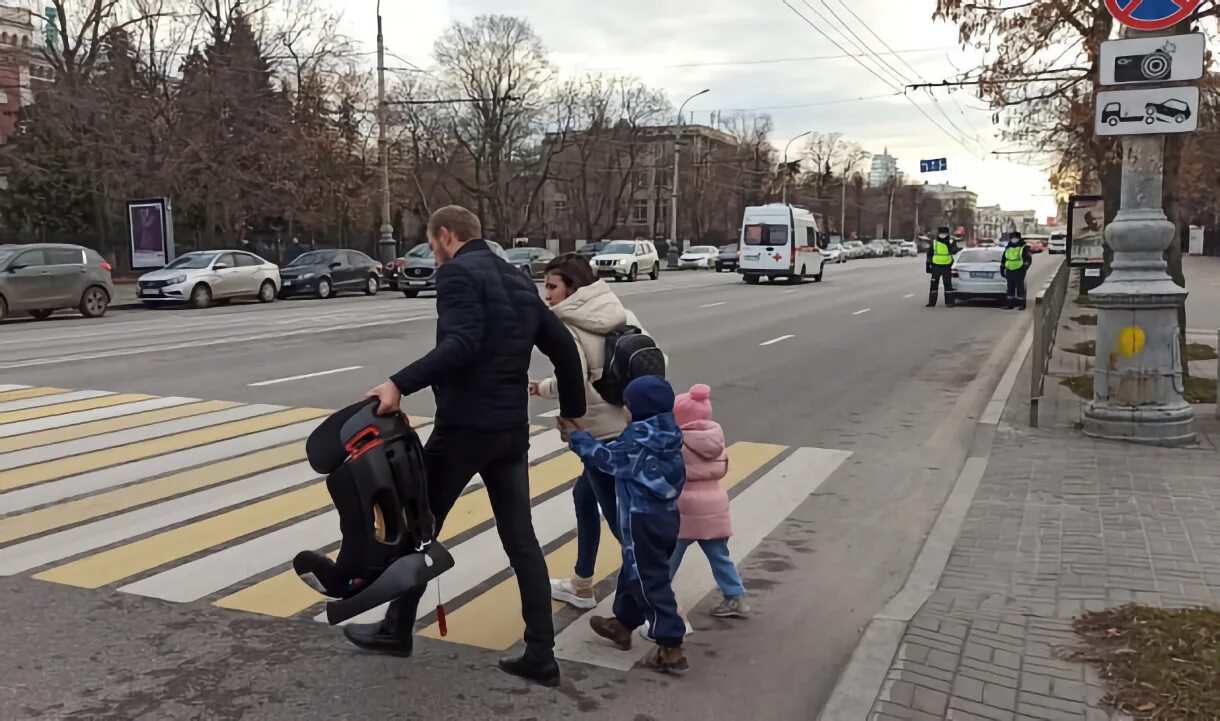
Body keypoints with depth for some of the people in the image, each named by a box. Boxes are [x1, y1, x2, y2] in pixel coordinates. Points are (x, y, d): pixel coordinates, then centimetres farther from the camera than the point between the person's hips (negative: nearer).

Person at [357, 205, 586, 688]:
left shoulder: (457, 273, -9)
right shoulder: (517, 280, 15)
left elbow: (460, 344, -26)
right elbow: (563, 347, 15)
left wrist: (400, 384, -28)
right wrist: (572, 410, 24)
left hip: (463, 425, -7)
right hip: (511, 428, 7)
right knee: (521, 540, 8)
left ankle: (396, 630, 27)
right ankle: (541, 655, 10)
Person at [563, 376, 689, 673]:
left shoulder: (638, 438, -17)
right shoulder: (668, 435, 8)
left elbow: (606, 457, -7)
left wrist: (576, 437, 6)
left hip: (643, 520, -9)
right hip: (666, 516, 9)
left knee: (651, 581, -3)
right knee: (634, 572, 24)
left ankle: (670, 648, -1)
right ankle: (623, 622, 40)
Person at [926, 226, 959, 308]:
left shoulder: (951, 242, 1)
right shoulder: (933, 242, 5)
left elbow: (954, 251, -14)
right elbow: (929, 255, 8)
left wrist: (949, 245, -30)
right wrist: (928, 265, 5)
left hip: (947, 267, -1)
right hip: (936, 266, 1)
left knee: (948, 284, 0)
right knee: (934, 284, 3)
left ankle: (950, 301, 5)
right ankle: (932, 302, 8)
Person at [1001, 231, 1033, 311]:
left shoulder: (1024, 248, 0)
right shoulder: (1008, 248, 16)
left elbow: (1028, 259, -6)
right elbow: (1003, 260, 21)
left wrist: (1024, 268, -15)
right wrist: (1002, 269, 16)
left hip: (1019, 271, -5)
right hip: (1009, 271, 5)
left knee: (1020, 287, -5)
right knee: (1010, 288, 7)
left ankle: (1021, 303, 0)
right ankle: (1010, 304, 12)